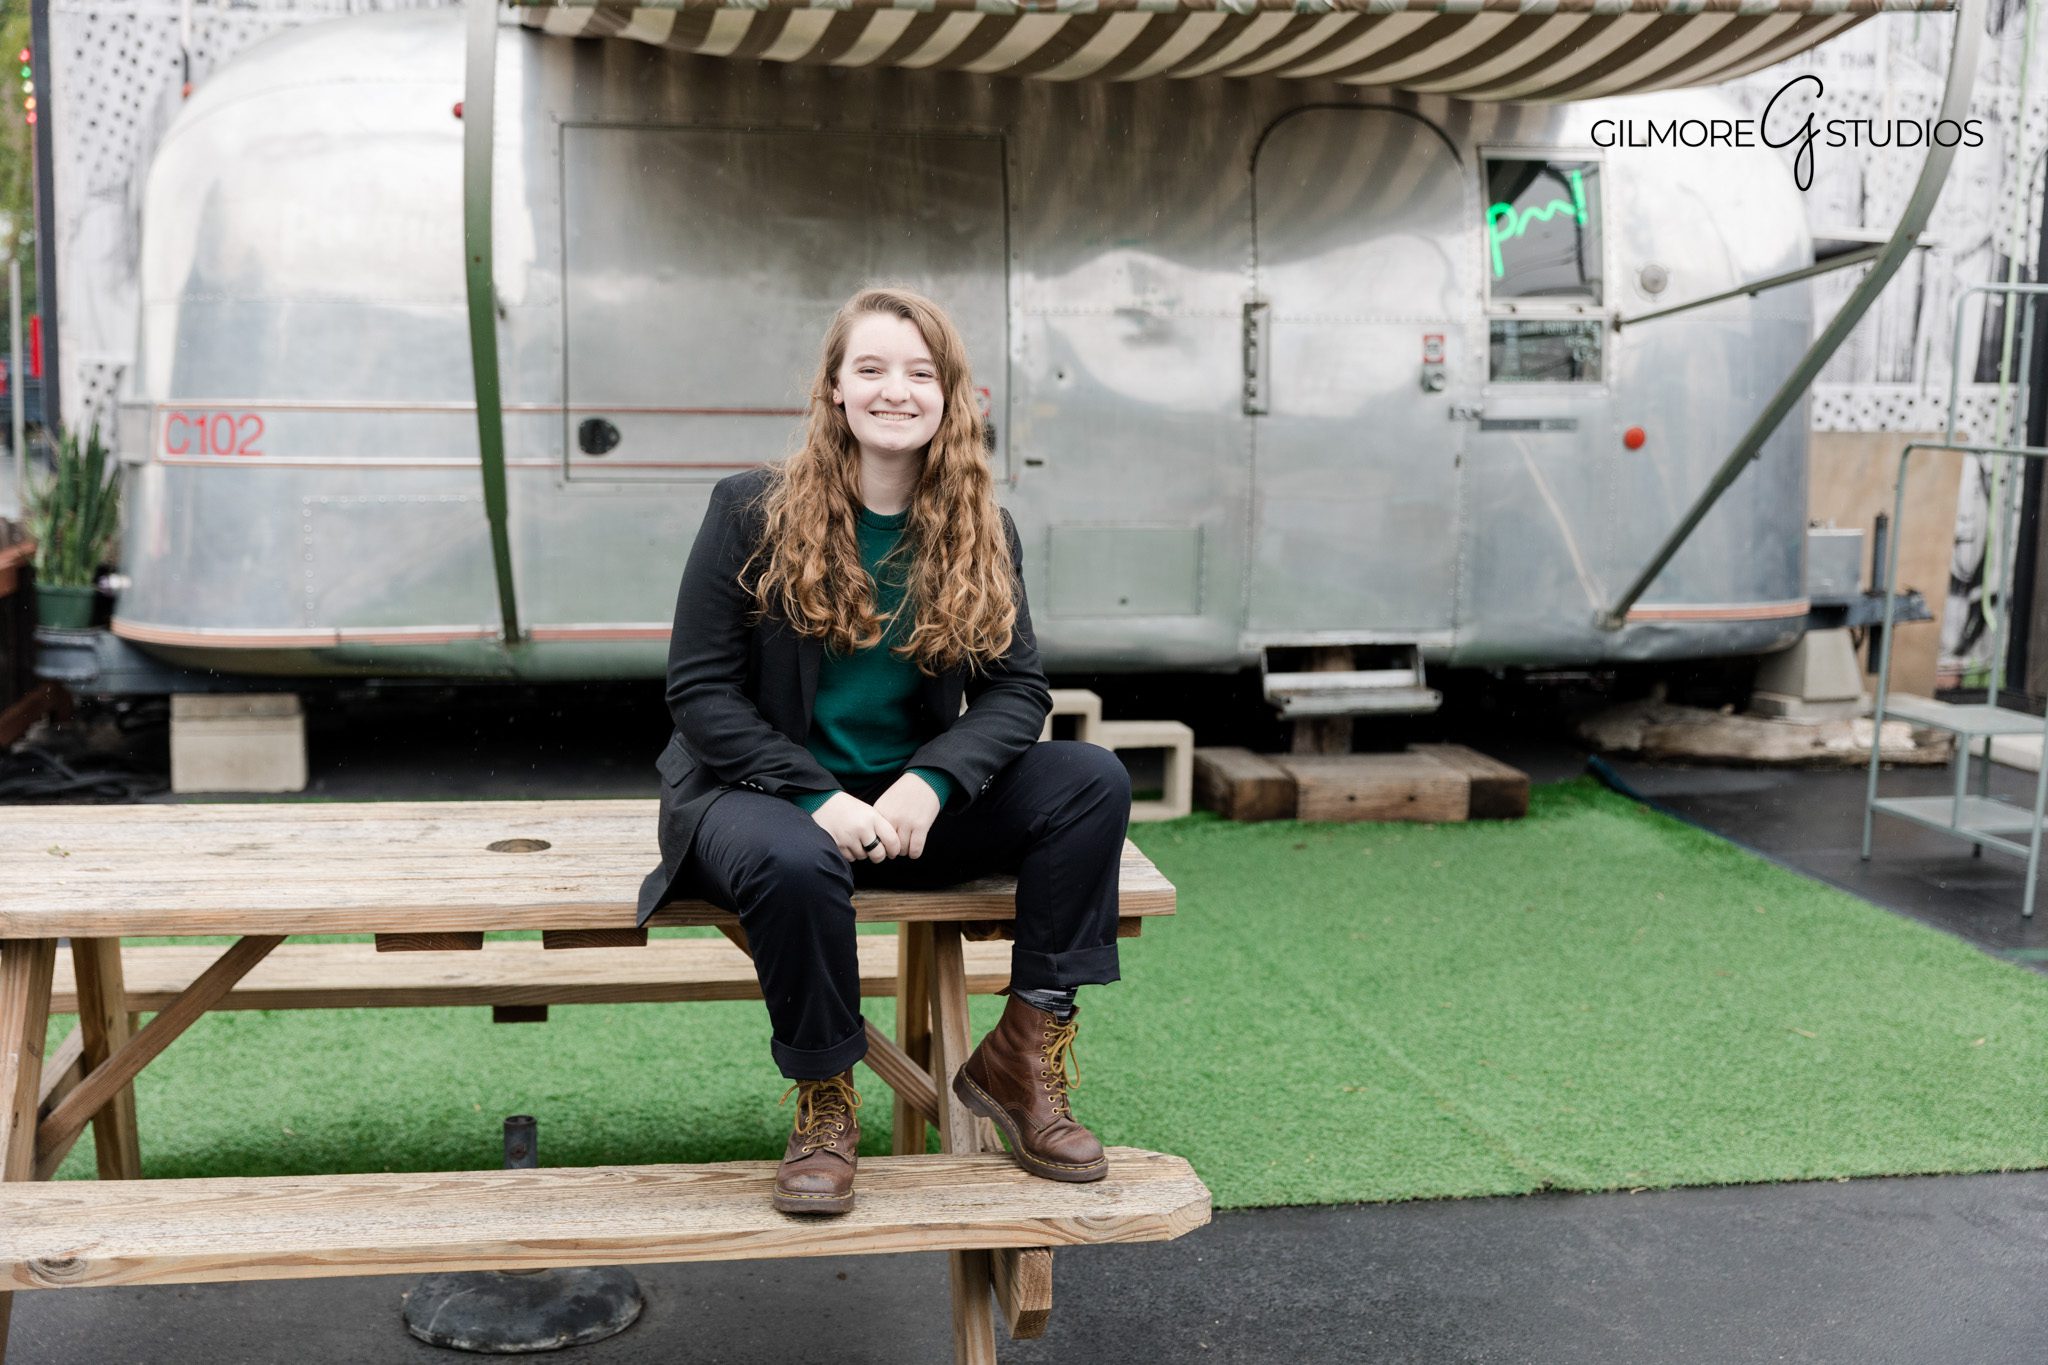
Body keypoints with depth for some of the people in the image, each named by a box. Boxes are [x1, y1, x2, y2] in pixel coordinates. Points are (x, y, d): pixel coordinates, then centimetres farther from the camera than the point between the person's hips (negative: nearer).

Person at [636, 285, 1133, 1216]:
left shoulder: (980, 534, 3)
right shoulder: (751, 511, -6)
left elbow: (1016, 691, -1)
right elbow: (699, 691, -8)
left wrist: (930, 783, -22)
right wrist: (817, 798, -22)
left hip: (910, 800, 4)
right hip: (765, 790, -3)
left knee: (1093, 780, -17)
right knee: (794, 863, -39)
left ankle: (1024, 1054, -11)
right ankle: (823, 1105, -13)